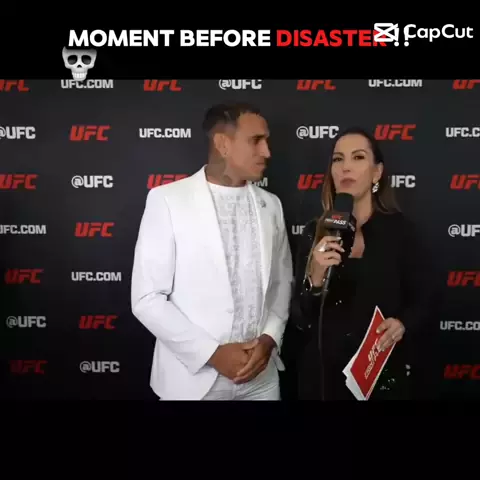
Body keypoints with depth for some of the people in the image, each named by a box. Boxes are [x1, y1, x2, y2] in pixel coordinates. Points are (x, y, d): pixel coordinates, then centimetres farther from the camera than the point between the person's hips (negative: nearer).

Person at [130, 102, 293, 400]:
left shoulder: (271, 205, 4)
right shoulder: (167, 199, -10)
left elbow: (282, 283, 11)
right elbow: (147, 298, -11)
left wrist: (269, 339, -5)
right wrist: (212, 353, -15)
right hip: (192, 378, -4)